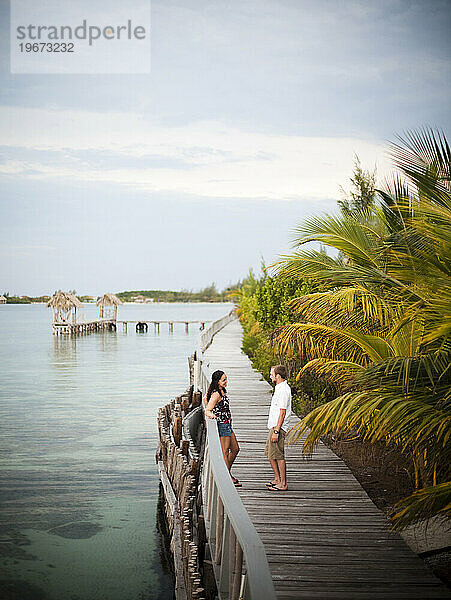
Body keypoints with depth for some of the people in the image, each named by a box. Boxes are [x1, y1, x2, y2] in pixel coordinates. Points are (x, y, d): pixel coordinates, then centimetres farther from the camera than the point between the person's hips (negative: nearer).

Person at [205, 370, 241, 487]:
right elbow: (207, 410, -24)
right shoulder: (216, 394, -19)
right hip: (222, 425, -10)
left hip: (227, 425, 10)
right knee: (225, 452, -3)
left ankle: (227, 472, 27)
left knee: (235, 449, 16)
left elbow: (206, 398, 26)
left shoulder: (222, 392, 11)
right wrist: (211, 415, -46)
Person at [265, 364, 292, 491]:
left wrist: (276, 431, -23)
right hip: (274, 427, 11)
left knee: (278, 455, -6)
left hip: (278, 428, -11)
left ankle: (283, 484, 0)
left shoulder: (283, 390, -18)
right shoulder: (280, 388, 15)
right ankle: (277, 479, 26)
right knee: (270, 453, 17)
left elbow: (282, 413, -22)